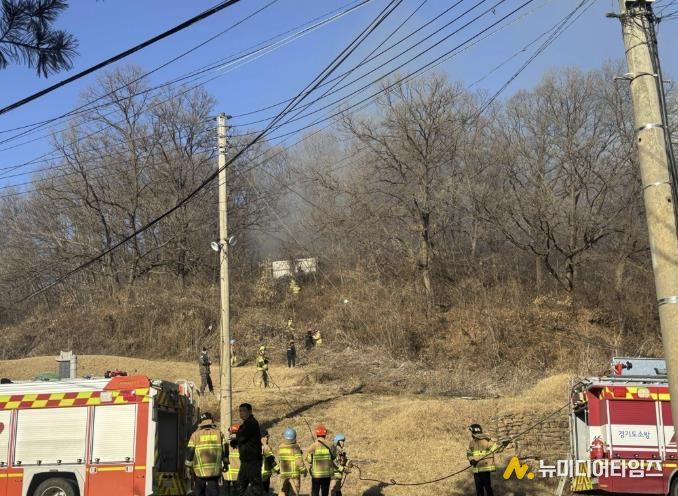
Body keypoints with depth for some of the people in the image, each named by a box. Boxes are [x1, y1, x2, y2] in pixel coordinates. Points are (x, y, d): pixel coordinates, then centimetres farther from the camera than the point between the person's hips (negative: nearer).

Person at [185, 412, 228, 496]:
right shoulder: (218, 433, 8)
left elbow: (190, 451, -1)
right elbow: (225, 448, 6)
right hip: (215, 470, 0)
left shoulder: (195, 435, 4)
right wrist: (225, 463, 17)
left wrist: (188, 467, 3)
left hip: (200, 470, 0)